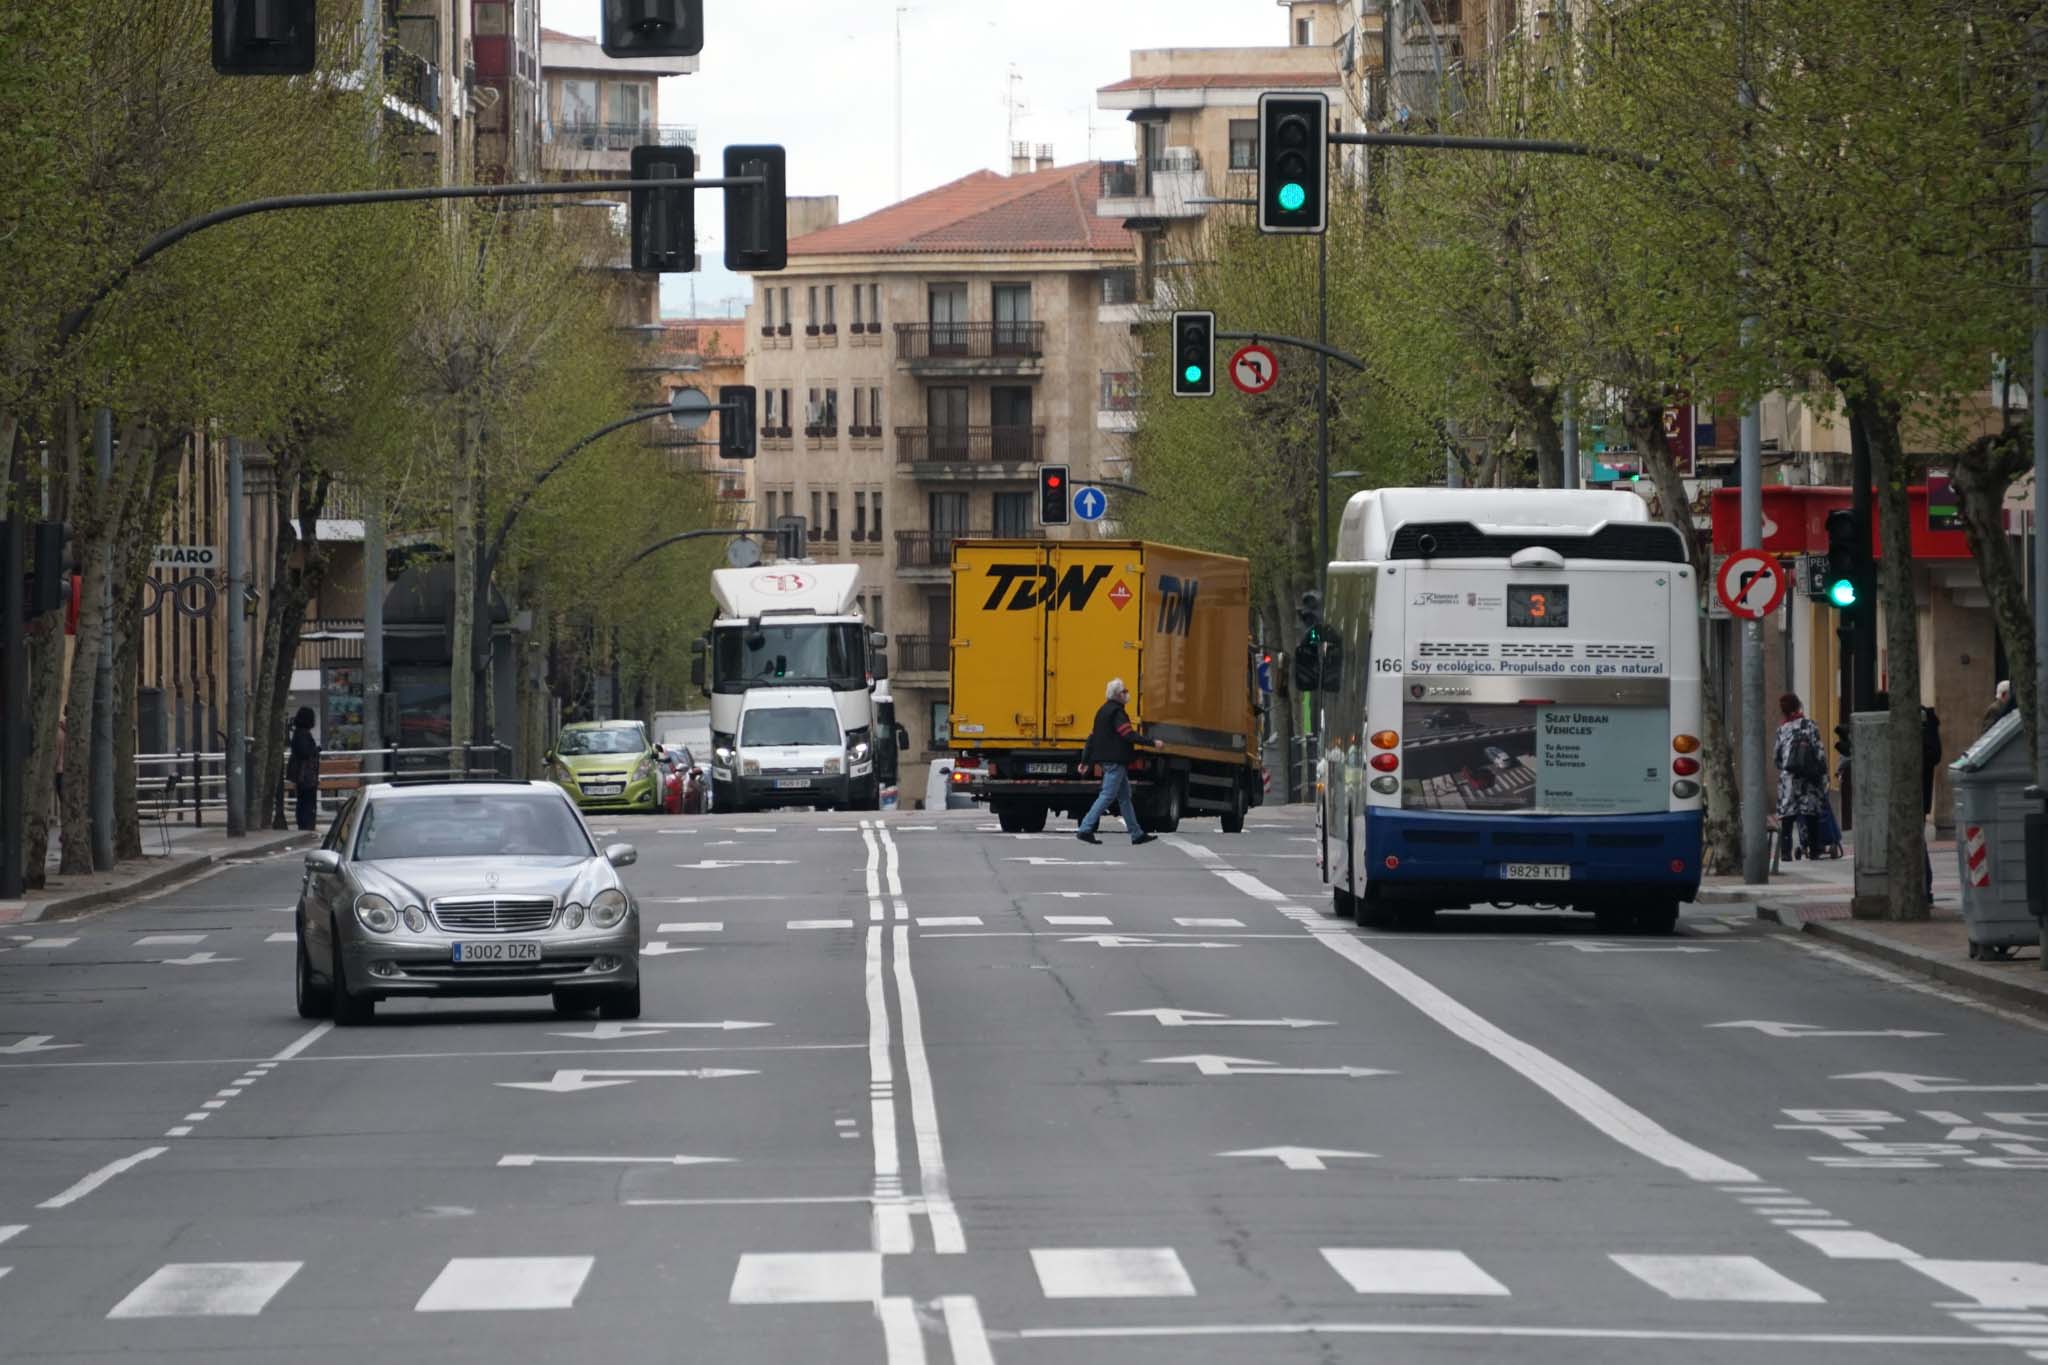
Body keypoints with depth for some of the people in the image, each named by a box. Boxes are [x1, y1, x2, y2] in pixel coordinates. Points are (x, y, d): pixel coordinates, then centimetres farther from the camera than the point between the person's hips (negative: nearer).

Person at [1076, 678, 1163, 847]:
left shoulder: (1103, 711, 15)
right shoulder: (1116, 712, -15)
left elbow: (1092, 737, 16)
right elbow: (1129, 735, -21)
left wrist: (1085, 760, 18)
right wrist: (1152, 743, -17)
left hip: (1108, 761, 10)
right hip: (1115, 761, -10)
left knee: (1125, 797, 13)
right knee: (1107, 795, -9)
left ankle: (1137, 834, 16)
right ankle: (1085, 830, -12)